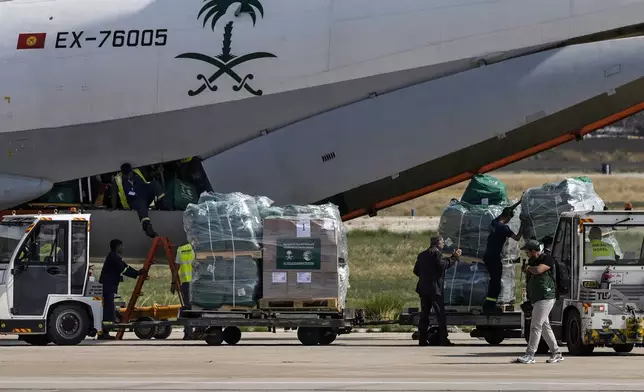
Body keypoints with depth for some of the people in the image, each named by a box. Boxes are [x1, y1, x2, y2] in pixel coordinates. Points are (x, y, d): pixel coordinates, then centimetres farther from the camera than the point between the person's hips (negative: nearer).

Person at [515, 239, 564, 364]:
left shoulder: (547, 259, -10)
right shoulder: (532, 261, 18)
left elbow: (538, 270, -26)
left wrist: (529, 268, -7)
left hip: (545, 298, -10)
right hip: (537, 299, 10)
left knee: (535, 326, -13)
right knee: (545, 327, 12)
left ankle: (530, 355, -15)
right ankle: (556, 353, 17)